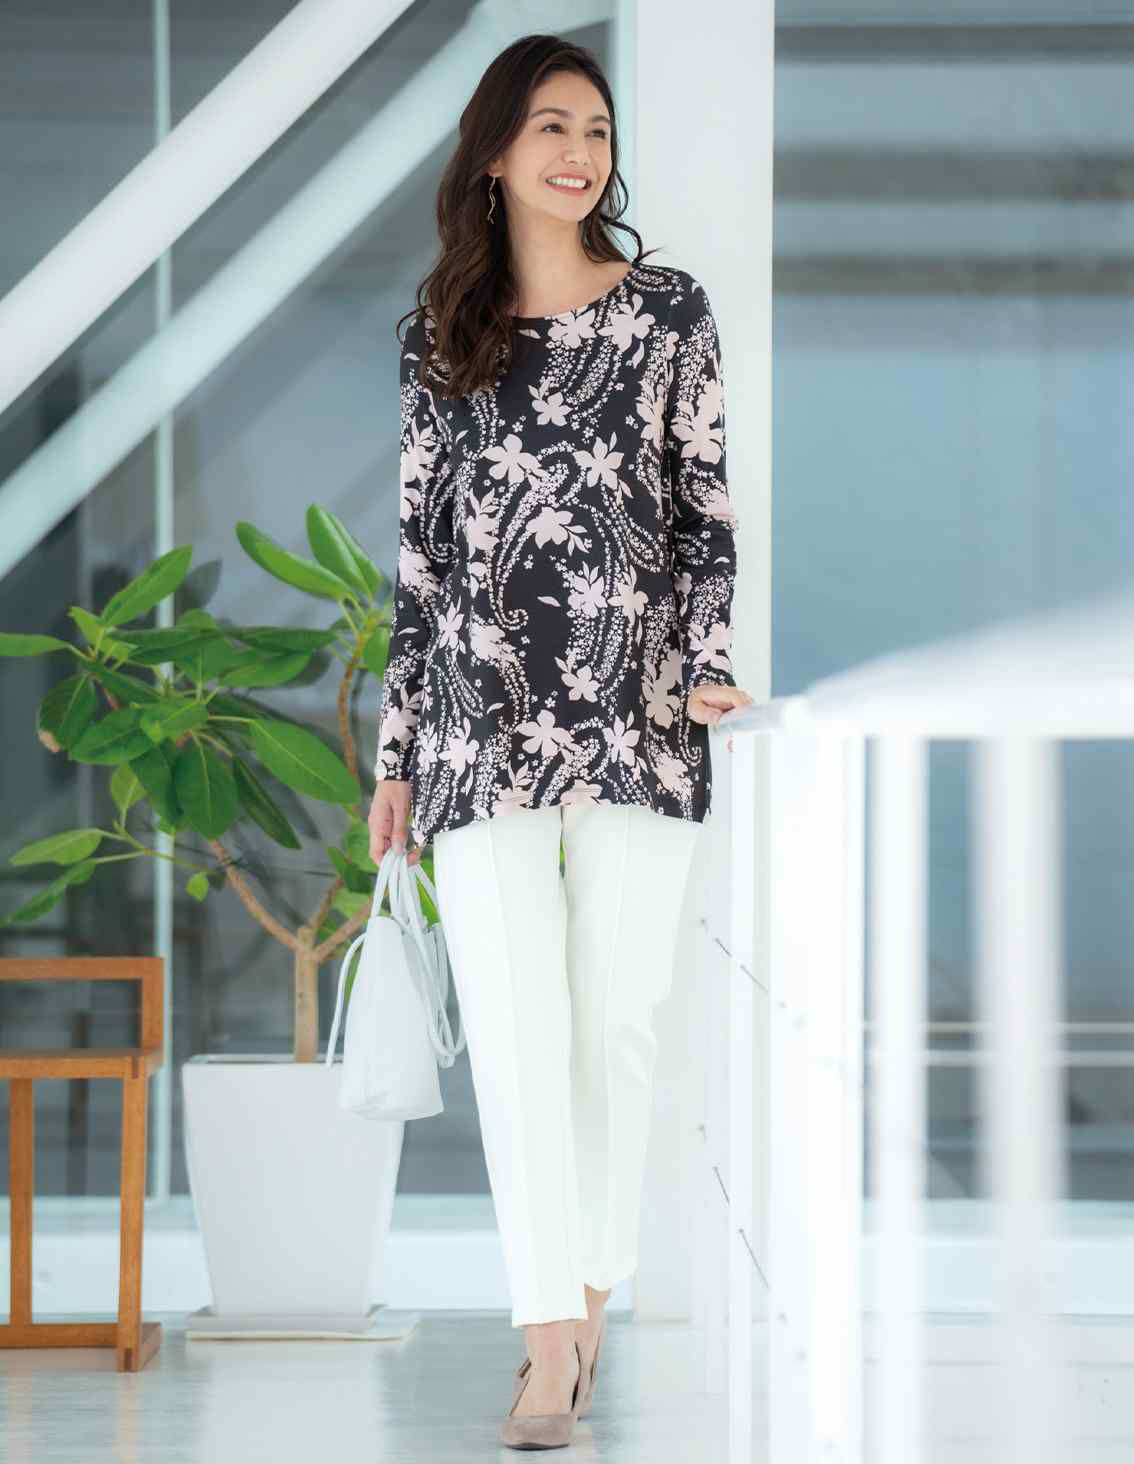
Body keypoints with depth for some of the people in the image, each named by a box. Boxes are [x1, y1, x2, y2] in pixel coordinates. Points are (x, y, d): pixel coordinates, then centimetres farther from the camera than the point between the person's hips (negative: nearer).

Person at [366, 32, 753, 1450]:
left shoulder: (668, 310, 7)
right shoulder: (438, 336, 11)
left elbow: (706, 507, 6)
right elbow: (419, 541, 12)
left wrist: (708, 661, -8)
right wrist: (397, 750, 10)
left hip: (633, 708, -1)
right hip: (479, 716, 1)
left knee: (614, 1018, 3)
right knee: (514, 1025, -6)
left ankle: (586, 1300, 17)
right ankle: (552, 1335, -6)